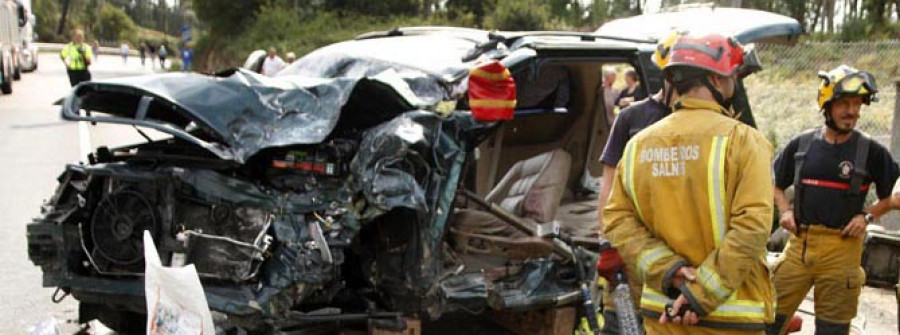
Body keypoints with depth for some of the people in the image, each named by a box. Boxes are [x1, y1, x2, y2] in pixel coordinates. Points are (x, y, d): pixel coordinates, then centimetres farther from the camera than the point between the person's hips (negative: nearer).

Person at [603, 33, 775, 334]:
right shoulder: (741, 139, -11)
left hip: (662, 309, 4)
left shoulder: (639, 144, 3)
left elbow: (618, 219, -2)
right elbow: (752, 226, -19)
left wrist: (666, 270, -9)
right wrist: (704, 293, -17)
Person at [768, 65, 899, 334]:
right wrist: (785, 210, 2)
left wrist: (867, 216, -6)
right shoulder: (801, 144, 6)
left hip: (842, 247, -2)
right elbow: (775, 184, 18)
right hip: (799, 242, 2)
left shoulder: (871, 151, 0)